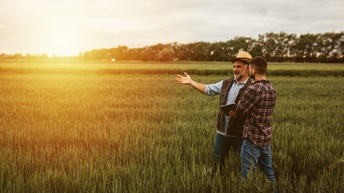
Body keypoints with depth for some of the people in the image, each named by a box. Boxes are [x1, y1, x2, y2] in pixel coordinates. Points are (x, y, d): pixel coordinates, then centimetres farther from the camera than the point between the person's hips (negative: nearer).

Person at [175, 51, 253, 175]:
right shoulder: (226, 83, 6)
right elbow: (209, 89, 10)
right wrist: (190, 82, 5)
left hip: (239, 133, -5)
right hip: (222, 131, 6)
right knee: (218, 160, 18)